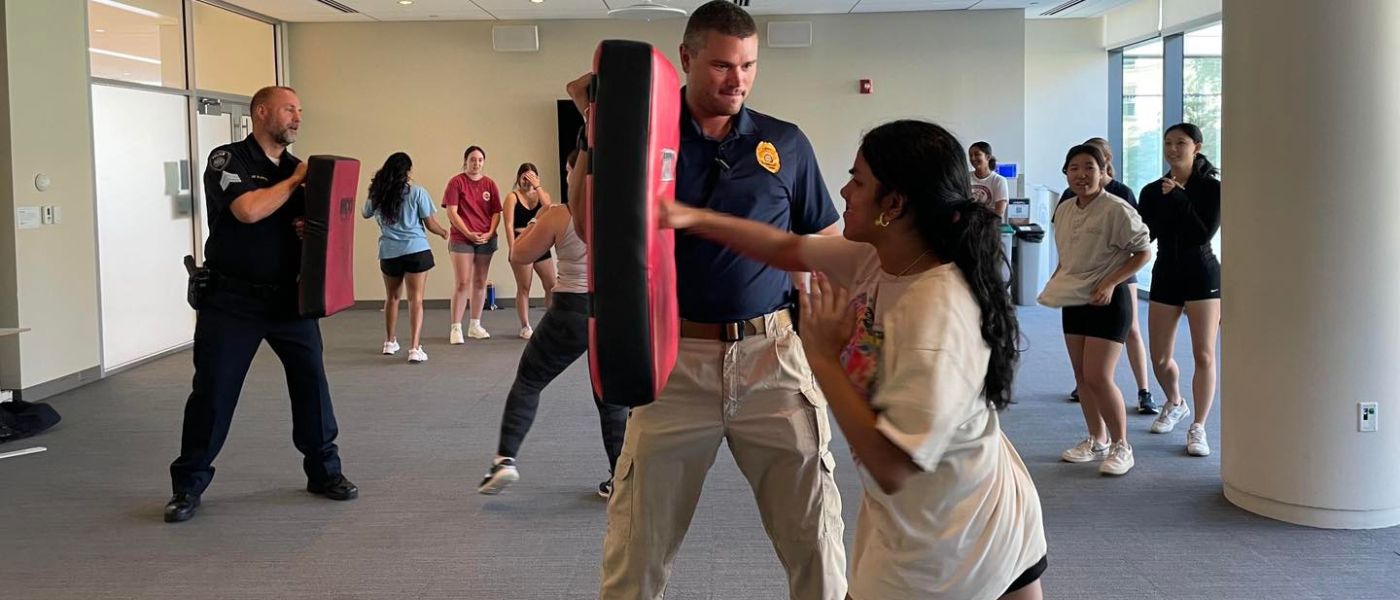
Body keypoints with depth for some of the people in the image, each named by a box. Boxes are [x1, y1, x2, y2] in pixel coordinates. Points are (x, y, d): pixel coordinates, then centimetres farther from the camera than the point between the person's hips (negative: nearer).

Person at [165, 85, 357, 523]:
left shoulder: (298, 169, 11)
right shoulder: (227, 160, -6)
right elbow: (248, 210, -23)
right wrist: (294, 181, -11)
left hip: (290, 298, 5)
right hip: (231, 300, -4)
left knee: (312, 382, 3)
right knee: (212, 391, 1)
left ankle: (324, 471, 18)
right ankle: (188, 486, 13)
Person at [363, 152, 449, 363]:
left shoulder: (377, 193, 3)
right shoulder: (417, 192, -6)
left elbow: (365, 214, 22)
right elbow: (430, 224, -3)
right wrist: (443, 232, 18)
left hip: (389, 252, 4)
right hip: (416, 250, -3)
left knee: (392, 297, 21)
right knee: (416, 299, -2)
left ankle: (390, 342, 33)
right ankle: (415, 348, -11)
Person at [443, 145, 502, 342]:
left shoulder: (490, 184, 7)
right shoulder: (457, 182, -4)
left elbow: (496, 213, 7)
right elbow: (452, 212, -8)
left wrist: (489, 233, -8)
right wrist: (468, 233, -15)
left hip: (485, 239, 4)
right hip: (462, 239, -4)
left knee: (480, 282, 9)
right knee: (463, 283, -8)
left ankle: (475, 325, 18)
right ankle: (456, 328, -3)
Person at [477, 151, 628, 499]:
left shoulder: (560, 216, -9)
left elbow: (519, 256, 1)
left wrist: (536, 224, 16)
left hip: (572, 312, -3)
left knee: (528, 381, 14)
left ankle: (506, 458, 5)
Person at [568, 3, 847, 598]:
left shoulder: (786, 144, 5)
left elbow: (826, 247, 12)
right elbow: (591, 227, -9)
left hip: (771, 355, 1)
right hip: (674, 356, -1)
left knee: (814, 531, 5)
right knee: (638, 543, 7)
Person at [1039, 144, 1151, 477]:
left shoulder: (1116, 210, -16)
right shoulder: (1063, 210, 6)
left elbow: (1144, 252, -11)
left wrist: (1109, 284, -19)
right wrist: (1054, 284, 6)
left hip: (1107, 301, -7)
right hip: (1073, 301, 7)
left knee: (1098, 377, -12)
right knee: (1082, 376, 11)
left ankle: (1121, 446, 4)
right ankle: (1097, 440, 26)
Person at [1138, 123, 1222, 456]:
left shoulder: (1212, 188, -5)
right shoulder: (1153, 191, 5)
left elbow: (1205, 233, -17)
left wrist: (1178, 197, -18)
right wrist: (1163, 200, -17)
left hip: (1201, 275, -4)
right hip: (1165, 276, 4)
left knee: (1204, 355, -5)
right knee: (1160, 358, 7)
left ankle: (1198, 428, 4)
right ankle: (1175, 405, 37)